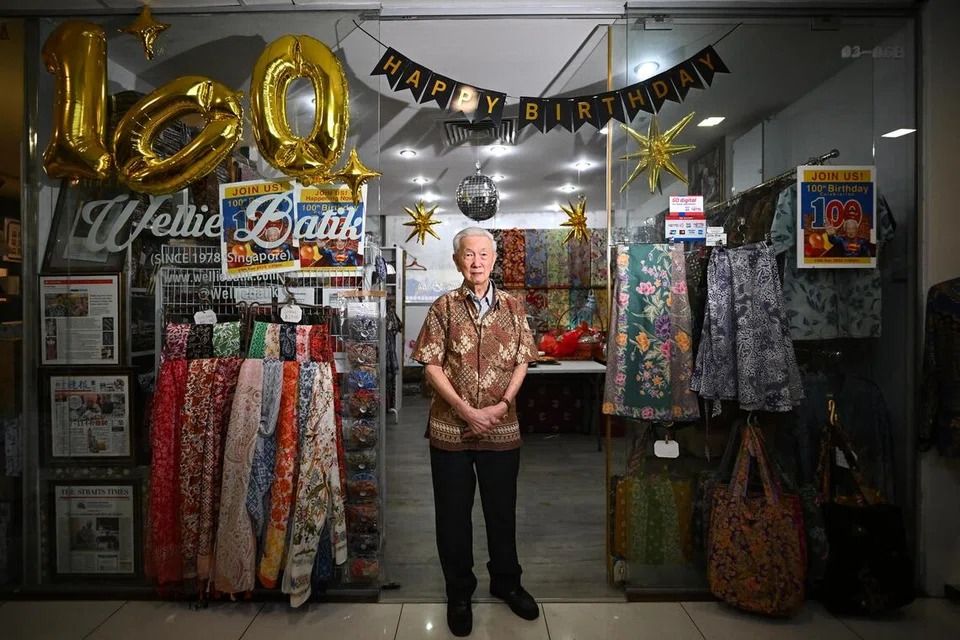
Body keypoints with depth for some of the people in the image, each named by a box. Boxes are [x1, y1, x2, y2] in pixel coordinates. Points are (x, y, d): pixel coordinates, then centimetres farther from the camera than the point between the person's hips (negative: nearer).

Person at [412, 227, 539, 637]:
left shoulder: (512, 307, 3)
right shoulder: (444, 307, -2)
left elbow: (521, 361, 3)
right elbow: (432, 365, -6)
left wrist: (503, 405, -10)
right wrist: (465, 409, -14)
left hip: (501, 428, 1)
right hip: (450, 428, -1)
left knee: (502, 509, 16)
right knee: (453, 513, 12)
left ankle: (506, 582, 39)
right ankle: (459, 594, 32)